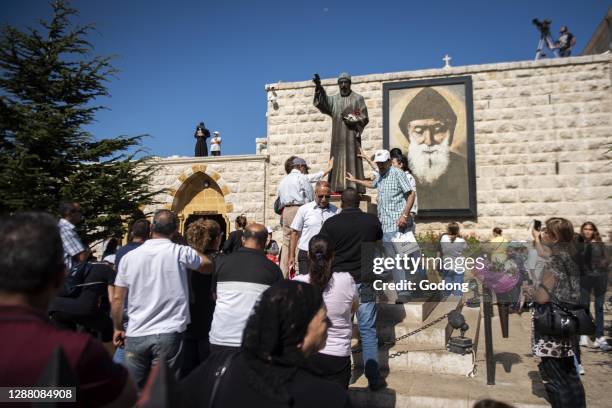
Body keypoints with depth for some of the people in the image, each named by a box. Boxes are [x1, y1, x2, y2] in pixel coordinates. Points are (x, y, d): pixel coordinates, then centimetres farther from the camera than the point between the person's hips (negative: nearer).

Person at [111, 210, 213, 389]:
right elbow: (209, 265, 9)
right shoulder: (180, 252, -8)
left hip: (136, 335, 3)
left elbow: (117, 298, 5)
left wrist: (118, 329, 17)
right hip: (168, 334, -2)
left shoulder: (129, 257, 0)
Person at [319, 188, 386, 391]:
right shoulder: (372, 220, -2)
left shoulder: (330, 223, -6)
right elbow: (379, 240, 19)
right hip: (364, 281, 0)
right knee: (368, 330, 8)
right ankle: (373, 378, 12)